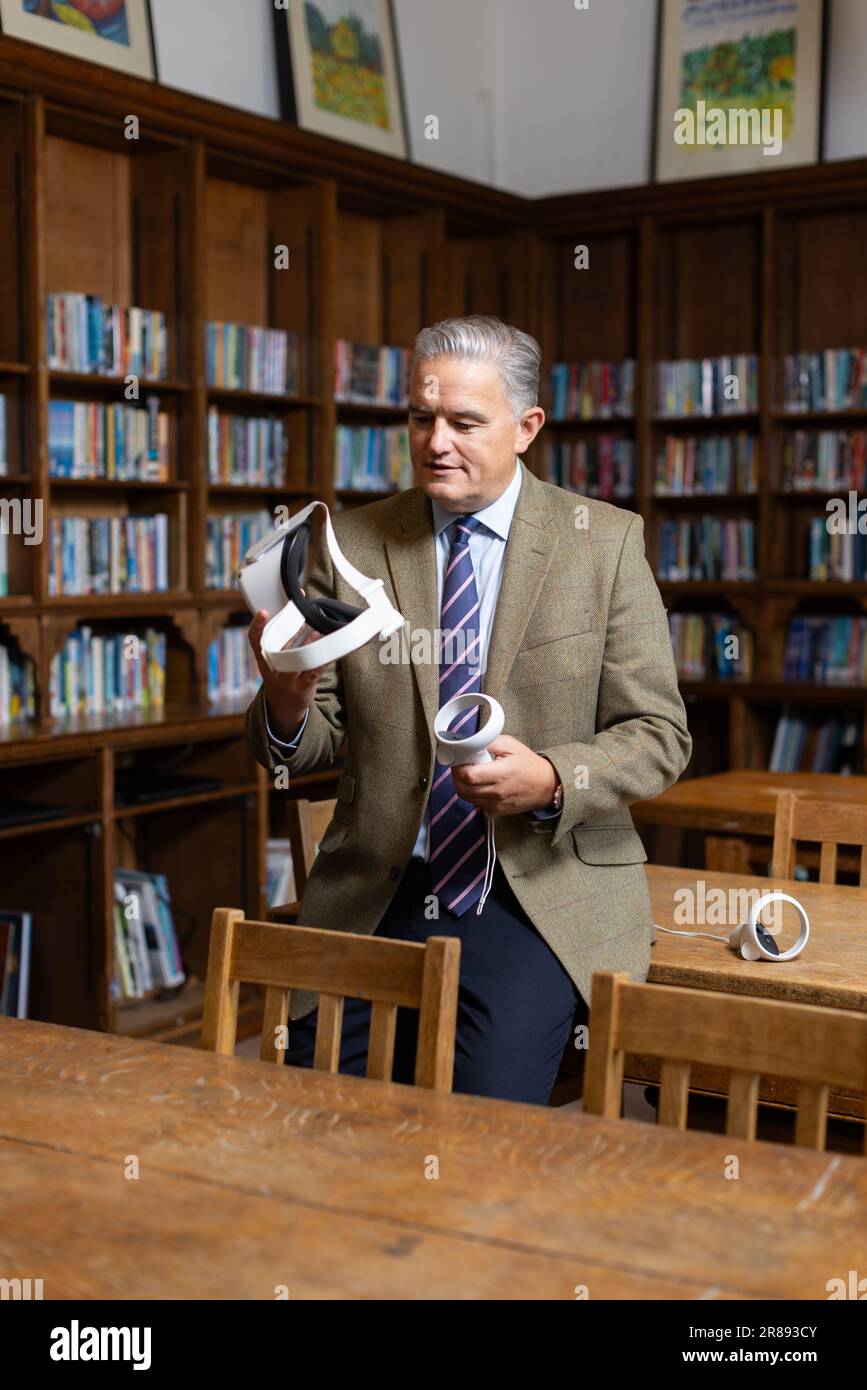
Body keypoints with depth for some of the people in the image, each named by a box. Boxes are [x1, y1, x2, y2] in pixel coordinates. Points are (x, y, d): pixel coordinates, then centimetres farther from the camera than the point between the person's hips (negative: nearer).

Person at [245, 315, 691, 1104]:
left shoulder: (606, 542, 1)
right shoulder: (352, 544, 5)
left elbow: (659, 736, 1)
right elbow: (316, 742, 6)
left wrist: (552, 779, -18)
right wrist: (287, 706, -18)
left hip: (544, 898, -2)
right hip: (379, 897, 2)